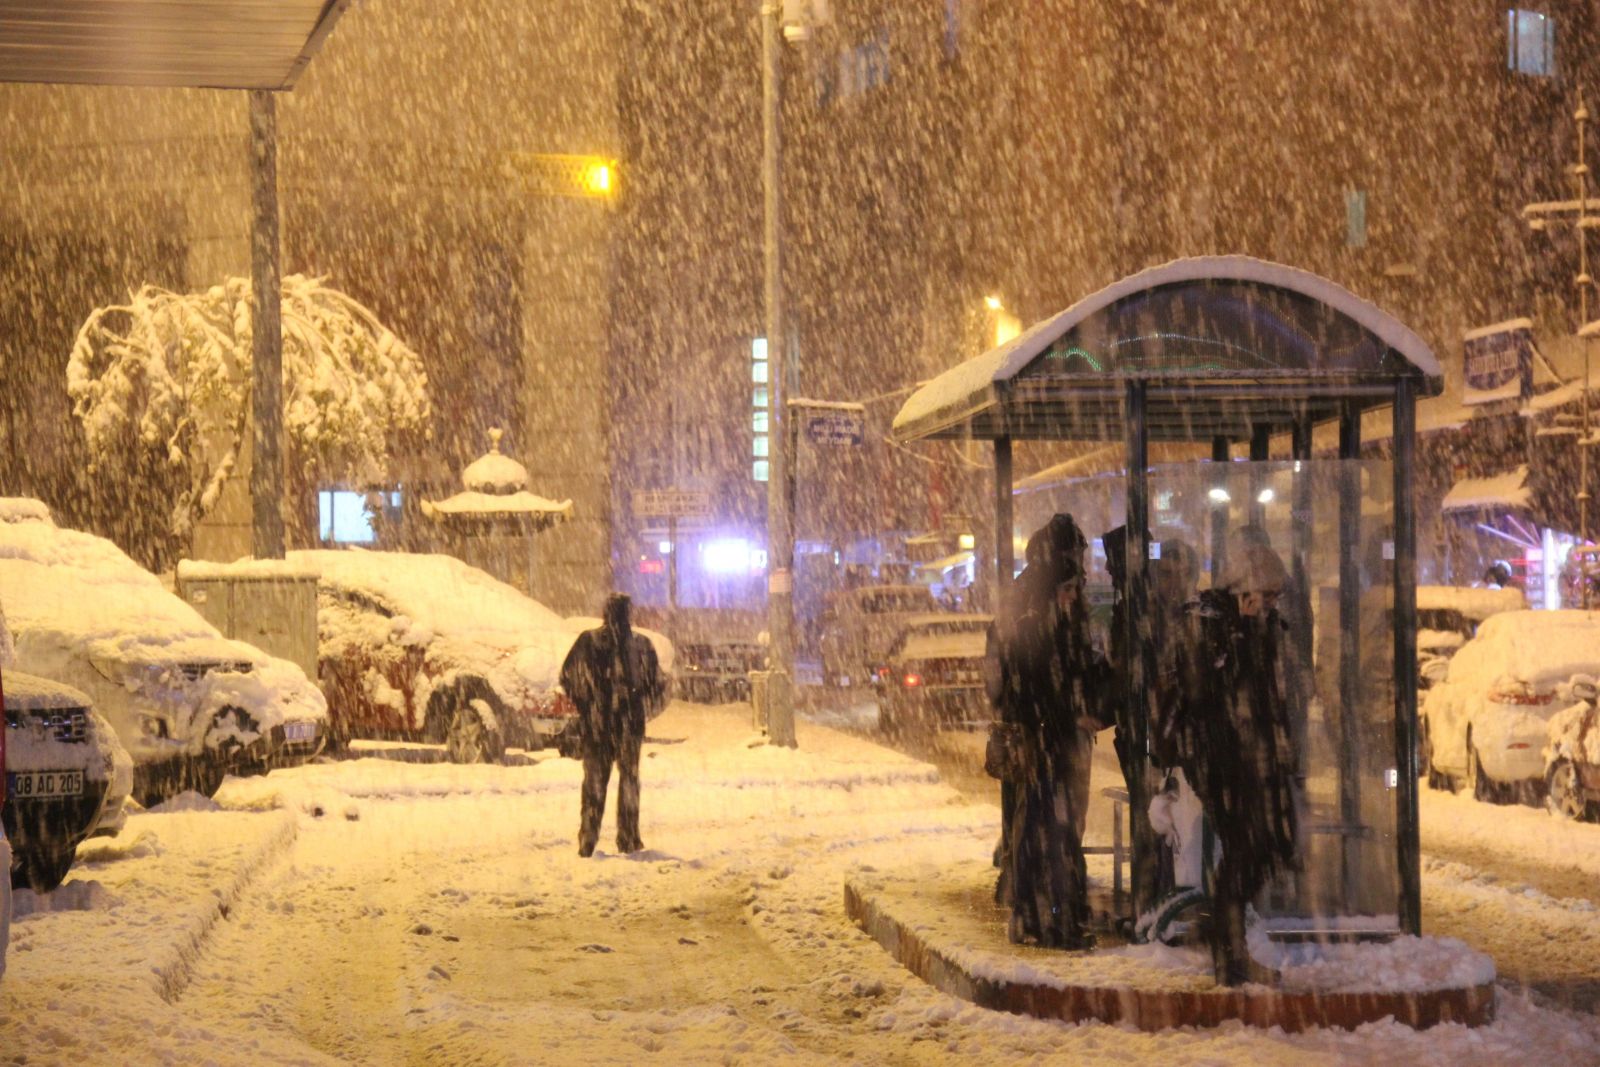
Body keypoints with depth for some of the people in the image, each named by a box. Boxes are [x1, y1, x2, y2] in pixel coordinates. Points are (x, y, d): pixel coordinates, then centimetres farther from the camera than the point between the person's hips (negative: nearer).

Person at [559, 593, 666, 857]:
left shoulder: (588, 641, -5)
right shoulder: (641, 643, -4)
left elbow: (568, 678, -1)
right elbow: (657, 684, 1)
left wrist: (583, 705, 11)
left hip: (596, 720, 0)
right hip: (630, 721, 0)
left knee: (594, 778, 8)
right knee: (629, 778, 10)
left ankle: (588, 840, 2)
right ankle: (628, 839, 8)